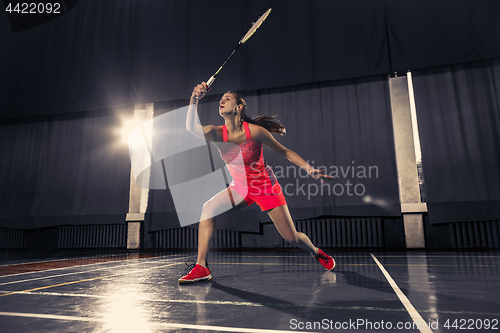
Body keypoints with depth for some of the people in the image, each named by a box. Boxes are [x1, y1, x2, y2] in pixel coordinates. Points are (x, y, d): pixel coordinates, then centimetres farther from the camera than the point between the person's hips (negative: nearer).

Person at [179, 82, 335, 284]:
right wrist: (195, 99, -42)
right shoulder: (218, 134, -11)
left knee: (292, 238, -1)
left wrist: (311, 170, -16)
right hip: (240, 188, 4)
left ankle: (317, 253, 35)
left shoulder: (254, 130, -20)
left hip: (267, 187, -3)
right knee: (209, 207, -21)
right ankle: (201, 267, -13)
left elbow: (285, 152, -10)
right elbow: (192, 127, -31)